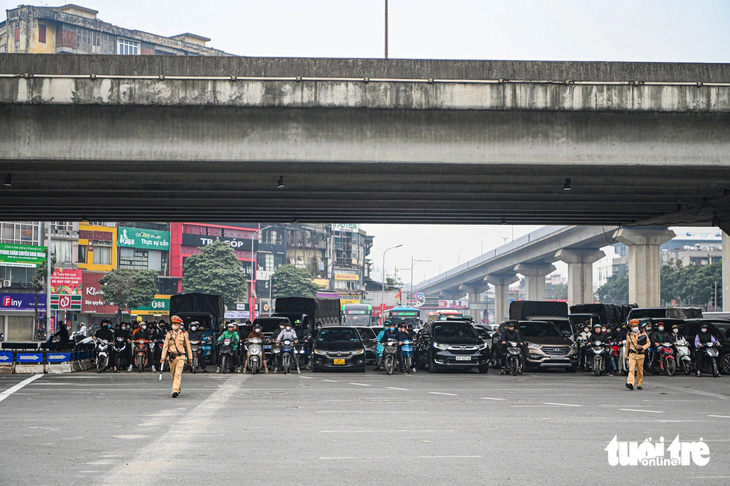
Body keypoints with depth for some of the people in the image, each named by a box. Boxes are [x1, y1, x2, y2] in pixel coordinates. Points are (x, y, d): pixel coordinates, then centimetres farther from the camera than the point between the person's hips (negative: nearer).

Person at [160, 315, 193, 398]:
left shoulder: (184, 334, 3)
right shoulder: (169, 334, 6)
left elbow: (188, 346, 7)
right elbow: (165, 346, 4)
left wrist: (190, 358, 6)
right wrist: (163, 358, -3)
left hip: (180, 357, -3)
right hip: (171, 357, 3)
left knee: (178, 374, -15)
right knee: (173, 374, 11)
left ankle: (175, 390, -21)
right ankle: (178, 389, 29)